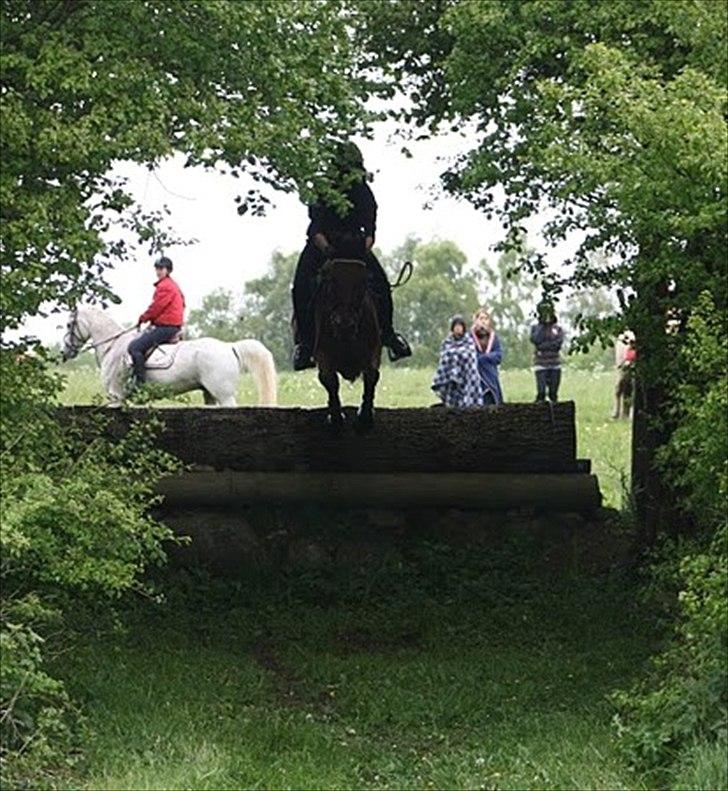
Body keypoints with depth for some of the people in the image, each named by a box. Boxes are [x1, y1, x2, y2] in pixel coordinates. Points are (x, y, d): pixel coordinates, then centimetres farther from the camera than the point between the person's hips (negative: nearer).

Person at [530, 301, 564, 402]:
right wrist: (542, 326, -9)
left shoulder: (558, 329, 7)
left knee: (553, 393, 5)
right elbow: (535, 340, -14)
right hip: (541, 364, -2)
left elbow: (558, 344, -8)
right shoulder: (535, 328, 6)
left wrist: (543, 346, -12)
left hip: (555, 365, 2)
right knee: (541, 392, -11)